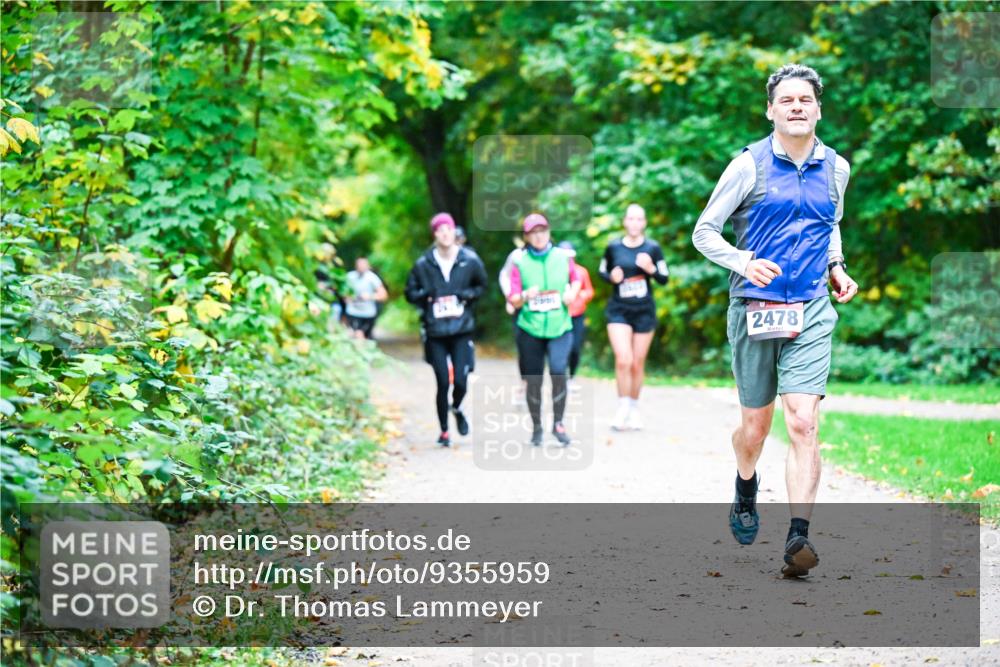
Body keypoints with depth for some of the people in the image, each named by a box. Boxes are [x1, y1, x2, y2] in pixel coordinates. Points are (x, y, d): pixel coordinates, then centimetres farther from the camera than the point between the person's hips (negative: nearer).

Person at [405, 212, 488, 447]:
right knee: (443, 383, 0)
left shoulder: (470, 261, -1)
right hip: (435, 333, 0)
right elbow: (410, 292, 9)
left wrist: (468, 294, -6)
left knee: (460, 381, -7)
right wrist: (424, 295, -12)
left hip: (462, 330, 0)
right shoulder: (423, 264, -1)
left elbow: (482, 286, 14)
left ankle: (456, 408, 29)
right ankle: (444, 431, 17)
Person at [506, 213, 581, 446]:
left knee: (558, 370, -21)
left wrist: (572, 293, 0)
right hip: (530, 329, 0)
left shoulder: (562, 257, 3)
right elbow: (513, 300, -1)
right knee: (533, 380, 5)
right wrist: (525, 296, -22)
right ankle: (536, 427, 24)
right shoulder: (520, 263, 0)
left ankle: (558, 422, -5)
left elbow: (576, 279, 21)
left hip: (560, 327, 0)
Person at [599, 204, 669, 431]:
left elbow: (664, 279, 1)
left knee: (637, 364, 7)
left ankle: (634, 408, 24)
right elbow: (602, 271, 12)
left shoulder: (652, 248, -3)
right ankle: (622, 407, -5)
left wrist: (651, 269, -19)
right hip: (618, 310, 0)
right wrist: (612, 276, -10)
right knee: (623, 359, -16)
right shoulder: (613, 247, -1)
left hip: (644, 311, 1)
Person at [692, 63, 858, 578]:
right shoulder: (749, 165, -3)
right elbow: (704, 232, -1)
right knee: (755, 425, 11)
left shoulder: (836, 168, 9)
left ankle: (798, 538, -17)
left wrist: (835, 266, 10)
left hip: (811, 313, 1)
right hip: (754, 311, -1)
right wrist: (743, 261, -19)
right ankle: (745, 490, 44)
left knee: (803, 424, -14)